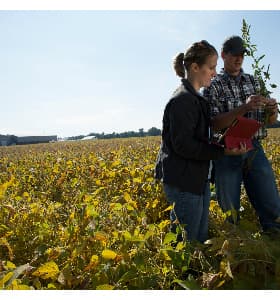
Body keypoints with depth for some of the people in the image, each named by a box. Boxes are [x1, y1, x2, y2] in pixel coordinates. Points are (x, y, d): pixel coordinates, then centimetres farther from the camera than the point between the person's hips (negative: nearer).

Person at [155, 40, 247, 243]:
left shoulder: (196, 98, 15)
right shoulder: (182, 100, -17)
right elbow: (183, 145, -22)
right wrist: (223, 151, -20)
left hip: (198, 180, 10)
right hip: (183, 182, -10)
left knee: (201, 238, 17)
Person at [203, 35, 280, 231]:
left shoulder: (254, 81, 11)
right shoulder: (213, 86, -1)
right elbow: (214, 124, -12)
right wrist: (244, 108, -23)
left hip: (255, 150, 4)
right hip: (227, 152, -3)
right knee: (230, 215, 5)